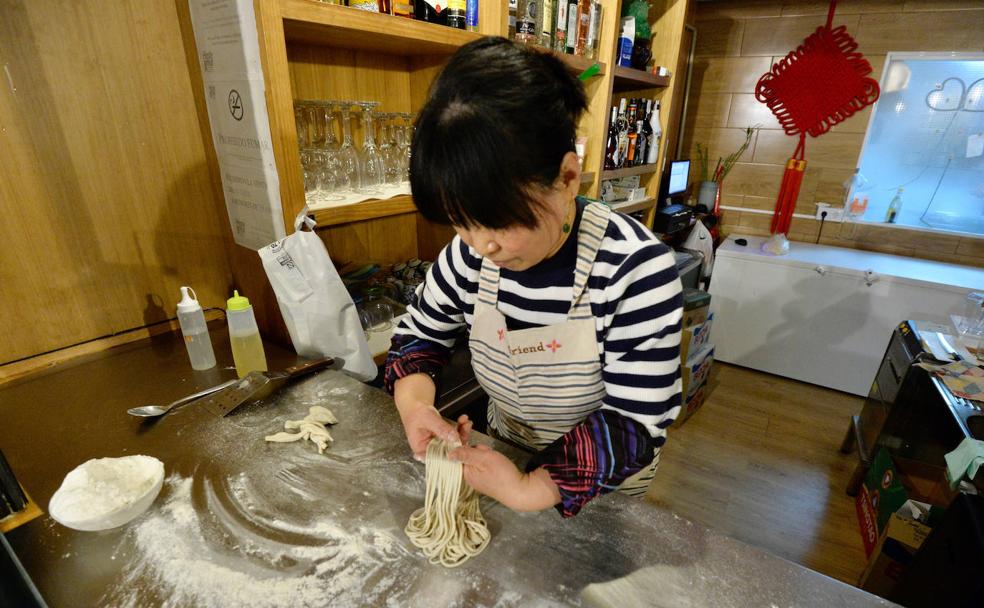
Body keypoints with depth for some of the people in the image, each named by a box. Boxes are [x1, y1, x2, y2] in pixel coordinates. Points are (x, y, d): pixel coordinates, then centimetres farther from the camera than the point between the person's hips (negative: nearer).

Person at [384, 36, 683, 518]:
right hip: (505, 458, 4)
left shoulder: (637, 268, -32)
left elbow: (637, 424, -28)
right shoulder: (472, 252, -19)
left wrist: (529, 490, -36)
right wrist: (413, 404, -24)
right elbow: (421, 332, -5)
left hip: (603, 484, -3)